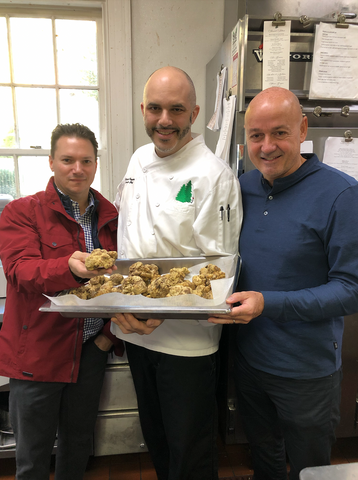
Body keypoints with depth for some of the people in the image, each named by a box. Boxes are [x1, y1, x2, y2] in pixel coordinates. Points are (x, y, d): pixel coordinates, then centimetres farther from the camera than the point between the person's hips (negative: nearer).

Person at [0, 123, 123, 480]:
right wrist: (70, 267, -39)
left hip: (92, 348, 4)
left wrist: (112, 330, 2)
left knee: (79, 443, 20)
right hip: (37, 350, -3)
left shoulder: (110, 216, 6)